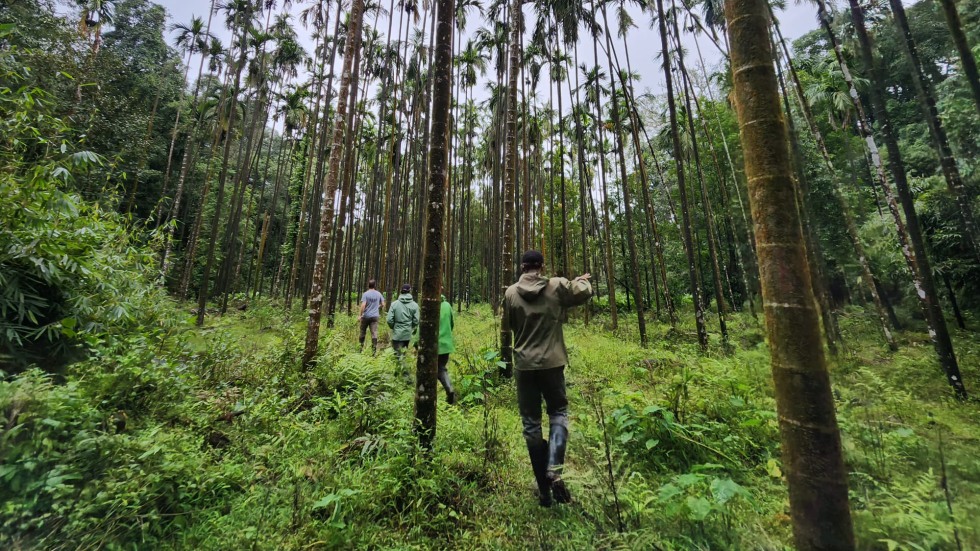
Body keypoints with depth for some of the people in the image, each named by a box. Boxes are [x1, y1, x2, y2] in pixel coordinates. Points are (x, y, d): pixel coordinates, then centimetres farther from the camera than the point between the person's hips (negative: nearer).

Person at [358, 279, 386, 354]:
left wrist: (360, 315, -9)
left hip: (366, 316, -1)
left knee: (362, 332, 15)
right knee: (374, 333, -2)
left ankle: (361, 348, 25)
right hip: (375, 316, 2)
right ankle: (374, 351, -3)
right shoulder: (379, 294, 2)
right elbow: (383, 304, 5)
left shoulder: (365, 294, -7)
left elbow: (363, 305, -15)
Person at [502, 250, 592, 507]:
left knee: (531, 423, 12)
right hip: (552, 362, 0)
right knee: (558, 414, 19)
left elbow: (507, 326, 5)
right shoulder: (557, 286, -6)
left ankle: (543, 487, 22)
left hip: (524, 364, 1)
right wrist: (582, 280, 29)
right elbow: (584, 292, 9)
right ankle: (554, 470, 2)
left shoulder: (511, 293, -4)